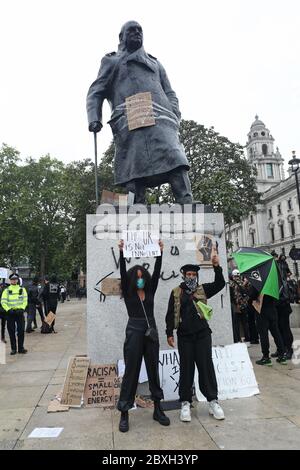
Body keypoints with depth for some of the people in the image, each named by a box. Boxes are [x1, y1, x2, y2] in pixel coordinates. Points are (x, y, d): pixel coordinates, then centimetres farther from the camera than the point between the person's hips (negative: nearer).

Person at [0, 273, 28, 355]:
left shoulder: (22, 289, 8)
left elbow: (25, 300, 4)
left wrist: (22, 309, -11)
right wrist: (8, 310, -14)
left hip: (20, 312, 0)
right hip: (10, 313, 0)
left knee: (21, 331, 0)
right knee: (11, 332, 4)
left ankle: (21, 348, 10)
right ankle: (13, 349, 15)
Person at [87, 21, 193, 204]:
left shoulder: (155, 62, 36)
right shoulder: (112, 61, 27)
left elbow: (170, 94, 27)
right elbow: (95, 92, 16)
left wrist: (174, 117, 5)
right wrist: (94, 118, -4)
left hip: (161, 120, 2)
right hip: (131, 122, -2)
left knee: (175, 160, -20)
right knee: (135, 170, -16)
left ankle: (188, 207, -30)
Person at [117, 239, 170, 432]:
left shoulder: (150, 291, 7)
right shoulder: (128, 293, 0)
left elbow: (157, 272, -1)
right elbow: (123, 273, -13)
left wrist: (160, 252, -9)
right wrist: (122, 252, -23)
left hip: (151, 333, 3)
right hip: (134, 333, -3)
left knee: (153, 371, 11)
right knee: (131, 372, 1)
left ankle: (158, 409, 23)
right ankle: (124, 414, 10)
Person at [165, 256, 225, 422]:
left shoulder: (203, 289, 6)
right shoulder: (176, 292, 3)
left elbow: (220, 284, -8)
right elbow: (170, 314, 2)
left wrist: (217, 267, -21)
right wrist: (169, 333, -3)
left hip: (202, 334, 1)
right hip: (184, 336, -1)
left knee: (206, 366, 5)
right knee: (186, 369, 6)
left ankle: (212, 401, 18)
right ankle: (185, 402, 18)